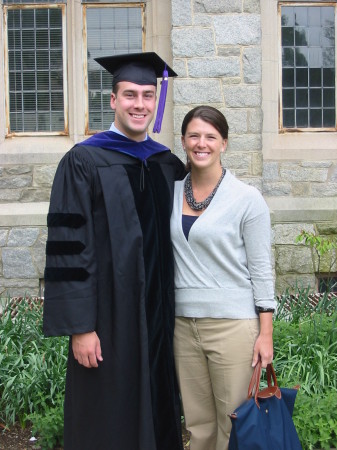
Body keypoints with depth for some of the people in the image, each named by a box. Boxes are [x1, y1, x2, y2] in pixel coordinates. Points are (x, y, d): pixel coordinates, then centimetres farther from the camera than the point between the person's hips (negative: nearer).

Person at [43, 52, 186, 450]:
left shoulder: (168, 164, 9)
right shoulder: (83, 162, -7)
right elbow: (68, 248, -11)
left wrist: (174, 311, 9)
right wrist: (79, 326, -15)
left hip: (158, 315, 5)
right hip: (108, 316, -5)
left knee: (157, 415, 14)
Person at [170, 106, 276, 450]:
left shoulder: (247, 198, -6)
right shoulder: (171, 192, 6)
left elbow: (261, 269, -5)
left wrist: (266, 333, -8)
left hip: (233, 325, -4)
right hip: (184, 324, 4)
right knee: (198, 422, 13)